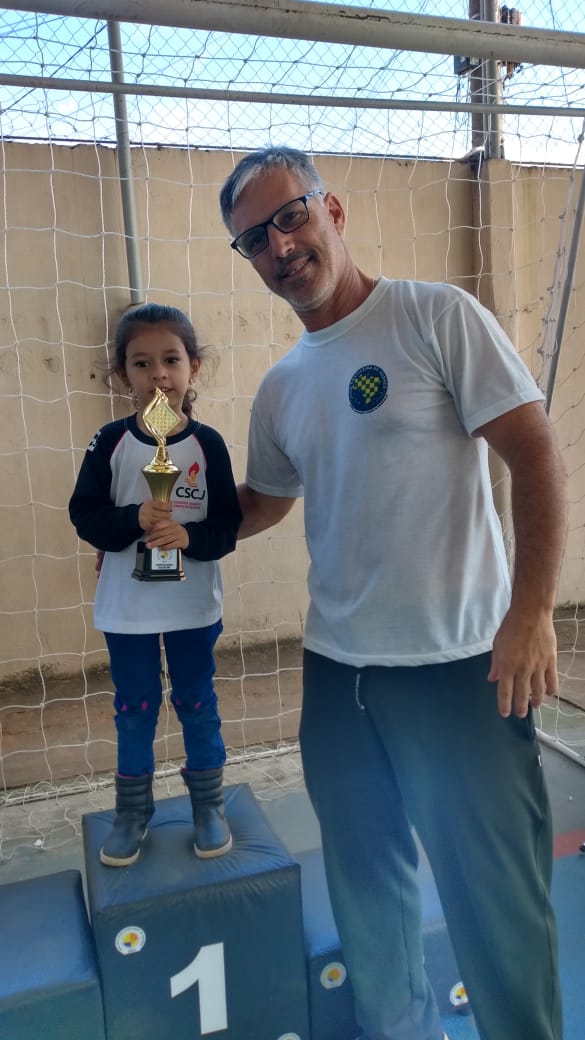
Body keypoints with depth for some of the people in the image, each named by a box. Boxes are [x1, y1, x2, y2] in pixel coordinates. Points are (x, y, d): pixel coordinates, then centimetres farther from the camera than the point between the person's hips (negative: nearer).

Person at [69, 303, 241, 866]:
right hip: (126, 605, 1)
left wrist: (190, 536, -27)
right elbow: (84, 514, -7)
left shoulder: (207, 443, -9)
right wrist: (134, 520, -24)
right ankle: (132, 812, 34)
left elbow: (229, 523, -8)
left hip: (194, 604, 0)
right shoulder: (111, 441, -7)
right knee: (133, 710, 15)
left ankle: (209, 805, 34)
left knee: (197, 704, 14)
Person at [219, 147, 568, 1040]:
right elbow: (260, 503, 22)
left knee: (494, 895, 7)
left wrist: (531, 612, -18)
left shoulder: (439, 317, -7)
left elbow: (537, 457, -12)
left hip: (460, 665, -6)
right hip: (336, 668, 6)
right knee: (367, 886, 21)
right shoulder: (280, 390, 10)